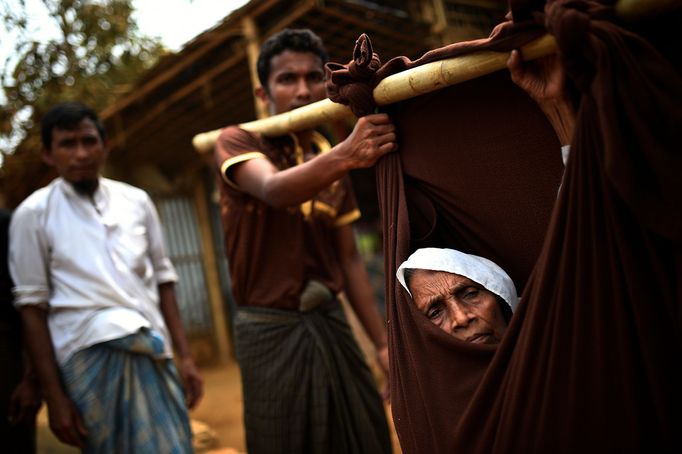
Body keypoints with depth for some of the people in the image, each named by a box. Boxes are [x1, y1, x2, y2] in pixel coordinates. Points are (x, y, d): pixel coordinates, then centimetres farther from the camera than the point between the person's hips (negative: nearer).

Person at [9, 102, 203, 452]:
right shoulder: (34, 213, 0)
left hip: (153, 350, 4)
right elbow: (32, 305, -1)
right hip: (91, 352, -4)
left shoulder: (137, 201, 10)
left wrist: (184, 356, 8)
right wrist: (54, 395, -4)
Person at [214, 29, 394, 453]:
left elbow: (349, 258, 10)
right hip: (271, 329, -4)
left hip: (331, 324, 5)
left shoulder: (332, 163, 10)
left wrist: (383, 341, 5)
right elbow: (274, 191, -28)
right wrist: (345, 155, -46)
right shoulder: (238, 141, -5)